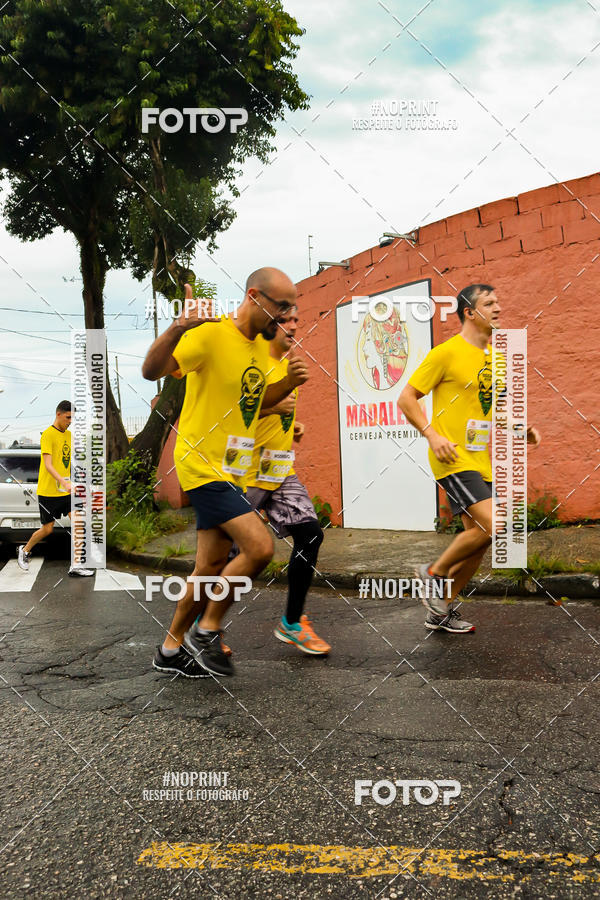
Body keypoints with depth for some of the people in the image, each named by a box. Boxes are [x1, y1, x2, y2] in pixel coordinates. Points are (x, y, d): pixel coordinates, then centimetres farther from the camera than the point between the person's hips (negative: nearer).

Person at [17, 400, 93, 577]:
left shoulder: (69, 435, 9)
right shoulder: (48, 435, -14)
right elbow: (48, 465, -24)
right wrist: (64, 482, -36)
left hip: (66, 491, 6)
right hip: (48, 491, -6)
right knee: (47, 529, 4)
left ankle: (76, 566, -5)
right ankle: (24, 551, 33)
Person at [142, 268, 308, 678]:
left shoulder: (262, 344, 12)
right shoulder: (211, 334, -15)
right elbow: (152, 370, -24)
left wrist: (288, 383, 3)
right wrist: (178, 327, -42)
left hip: (230, 470, 9)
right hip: (203, 464, -9)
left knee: (212, 567, 12)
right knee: (260, 546, -17)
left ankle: (171, 649, 28)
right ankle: (206, 631, 3)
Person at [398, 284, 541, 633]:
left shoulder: (494, 355, 14)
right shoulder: (447, 352, -9)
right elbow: (407, 398, -9)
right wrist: (432, 434, -22)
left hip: (481, 462, 8)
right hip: (453, 459, -8)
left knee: (479, 537, 8)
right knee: (495, 527, -20)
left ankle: (442, 611, 23)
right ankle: (435, 572, 3)